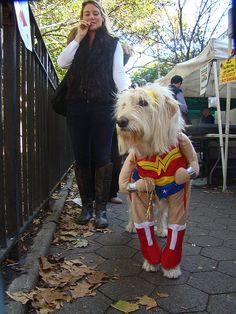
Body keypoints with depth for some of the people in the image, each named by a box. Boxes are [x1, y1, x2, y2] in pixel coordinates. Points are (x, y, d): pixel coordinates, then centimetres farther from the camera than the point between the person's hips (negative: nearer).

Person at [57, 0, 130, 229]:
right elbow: (62, 63, 2)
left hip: (103, 105, -3)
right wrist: (79, 37, 2)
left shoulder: (113, 44, 13)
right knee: (81, 157, 2)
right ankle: (86, 205, 13)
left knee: (102, 157, -5)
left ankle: (101, 208, 3)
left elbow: (118, 73, -1)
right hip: (77, 105, 3)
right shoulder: (76, 44, 21)